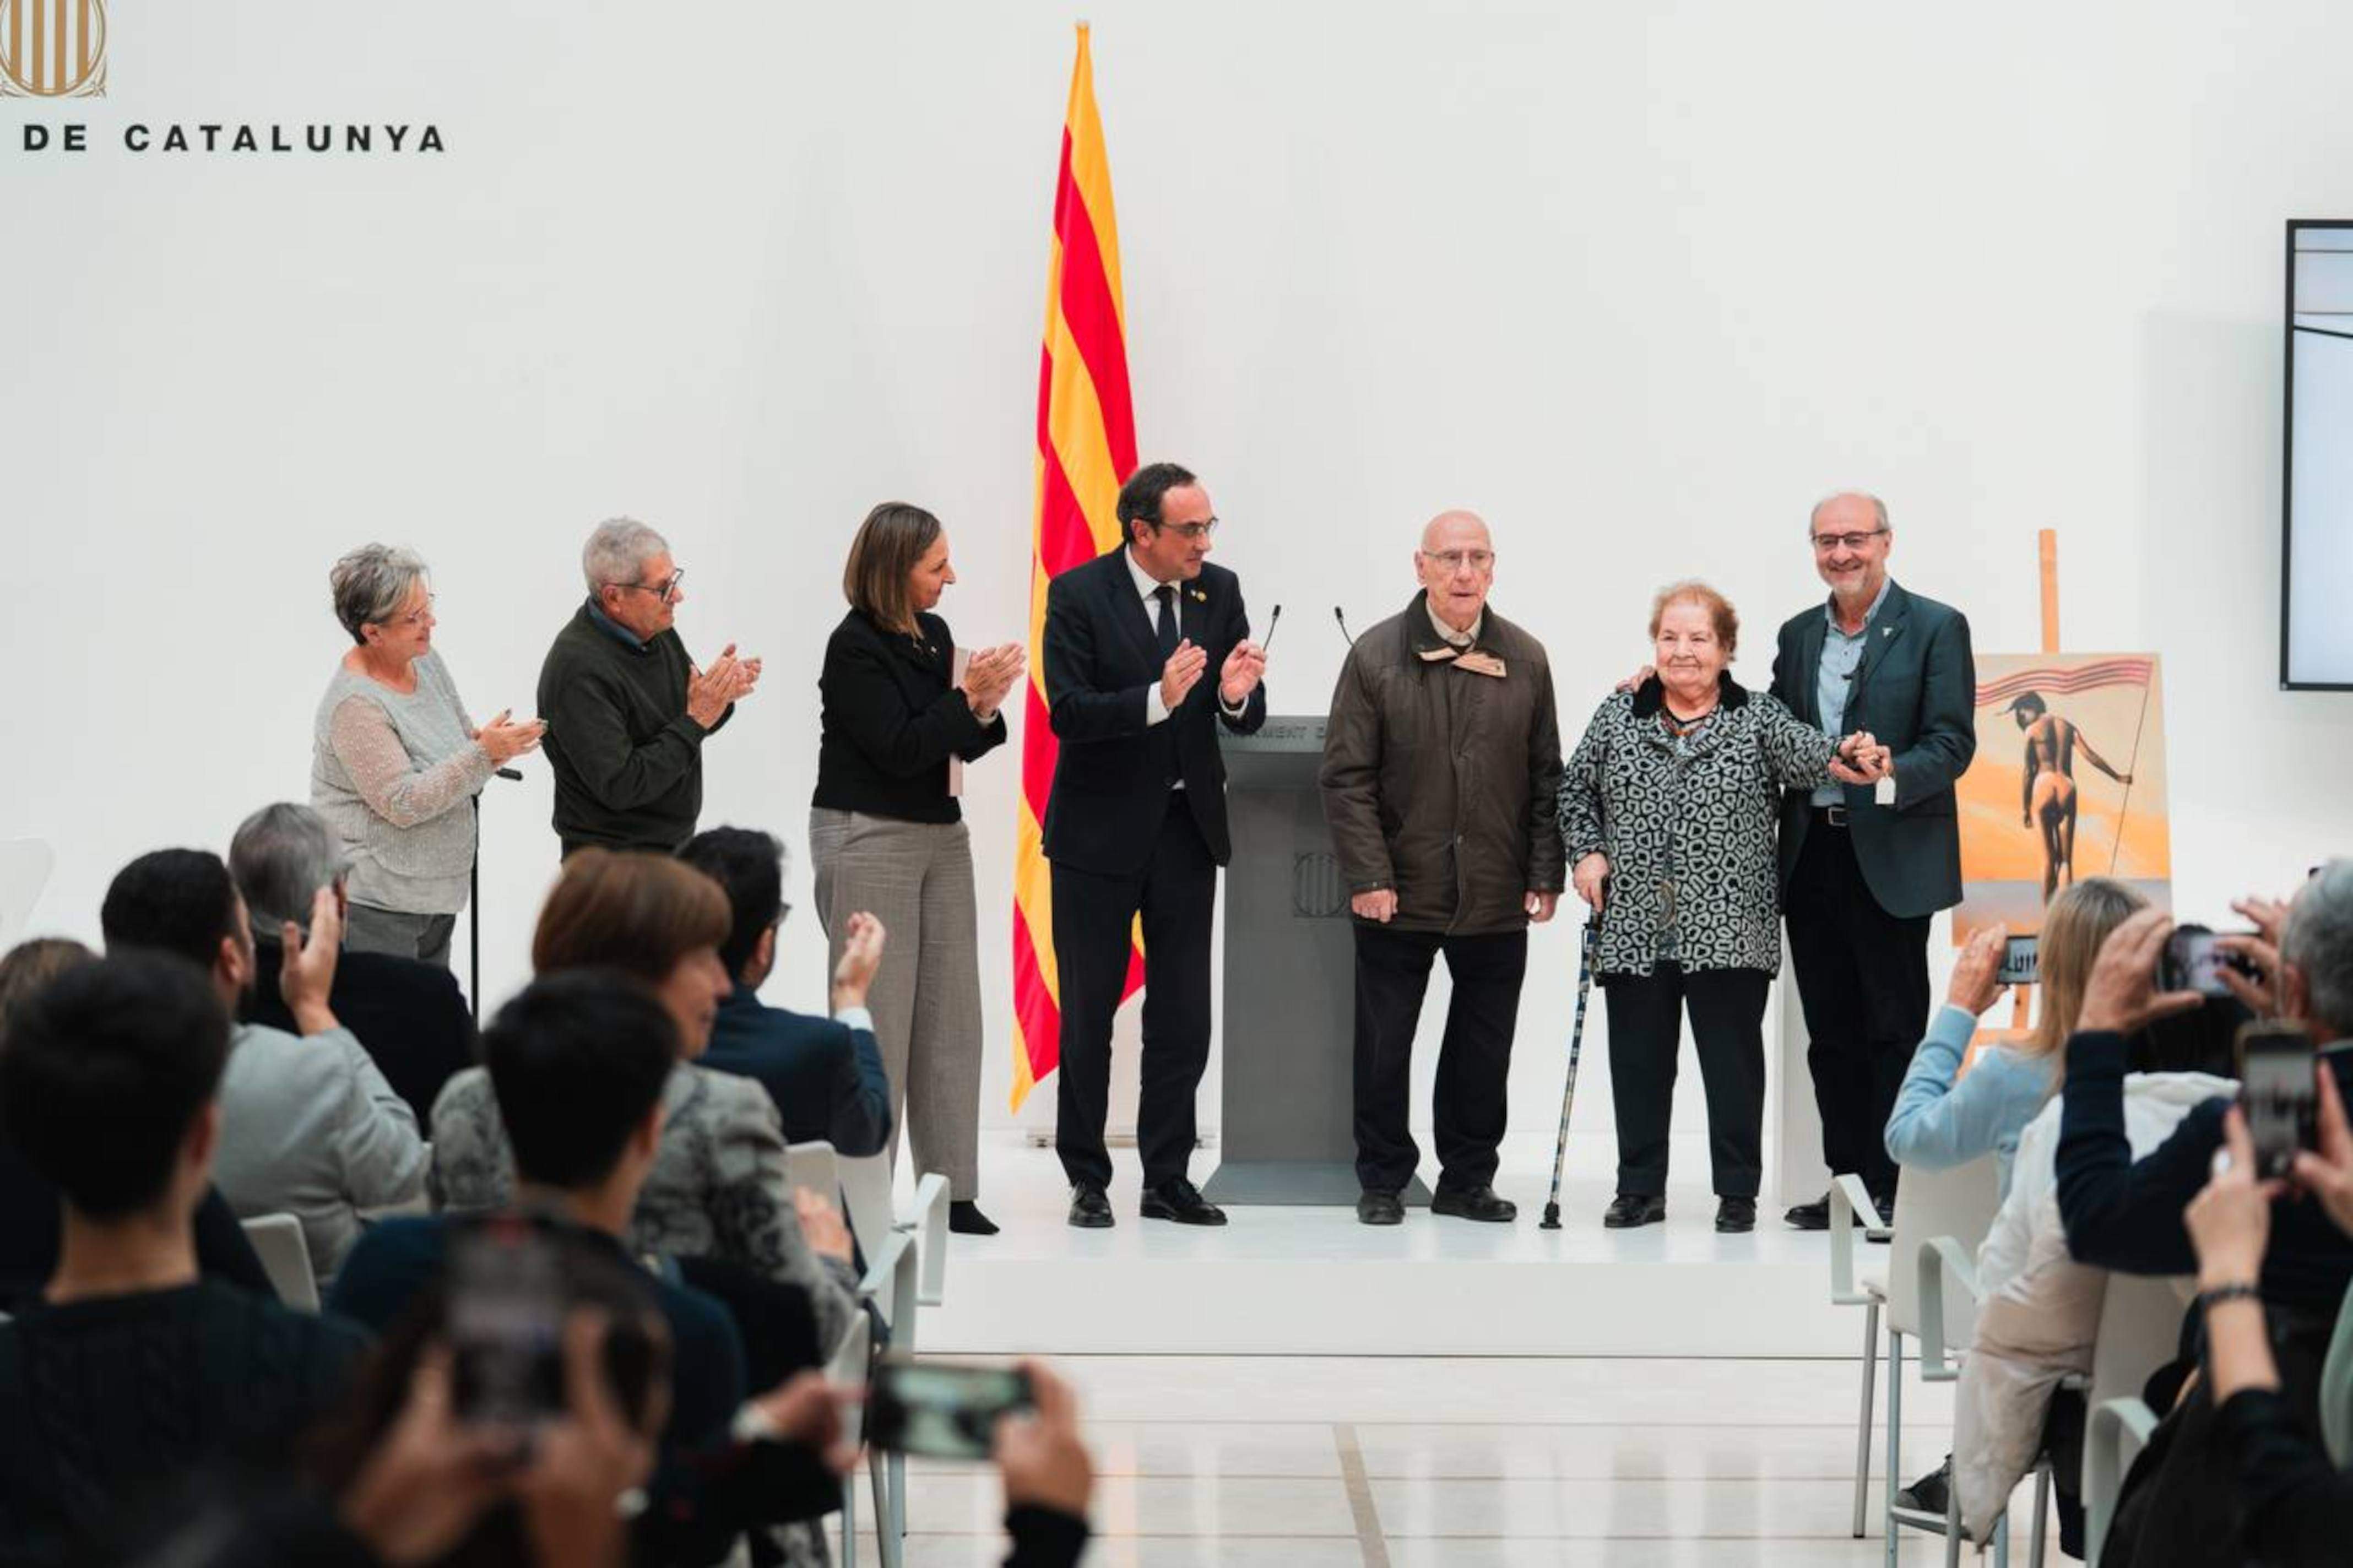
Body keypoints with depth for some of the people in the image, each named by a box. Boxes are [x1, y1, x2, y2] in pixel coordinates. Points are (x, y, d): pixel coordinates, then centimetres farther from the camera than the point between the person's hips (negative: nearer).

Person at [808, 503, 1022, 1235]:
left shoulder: (933, 636, 9)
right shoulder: (855, 646, -12)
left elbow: (959, 746, 12)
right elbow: (899, 750, -16)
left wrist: (984, 712, -8)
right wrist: (968, 696, -18)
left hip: (940, 835, 7)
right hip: (868, 839, -7)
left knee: (952, 1016, 5)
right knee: (877, 1020, -4)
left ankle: (952, 1191, 9)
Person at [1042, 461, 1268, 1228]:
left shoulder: (1220, 591, 2)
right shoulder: (1078, 595, -10)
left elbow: (1247, 723, 4)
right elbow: (1067, 713, -18)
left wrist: (1237, 696, -20)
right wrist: (1158, 700, -31)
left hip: (1187, 825, 3)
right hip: (1101, 828, -3)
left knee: (1183, 1015, 5)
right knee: (1089, 1013, 5)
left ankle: (1167, 1178, 14)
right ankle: (1087, 1179, 16)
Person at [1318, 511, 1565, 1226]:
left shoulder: (1525, 660, 4)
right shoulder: (1376, 656, -4)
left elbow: (1546, 779, 8)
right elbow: (1346, 777, -5)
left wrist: (1545, 875, 2)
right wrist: (1367, 877, -11)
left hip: (1496, 899, 2)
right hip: (1397, 894, -2)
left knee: (1483, 1049, 9)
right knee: (1383, 1047, 6)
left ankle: (1467, 1179, 21)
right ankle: (1383, 1181, 19)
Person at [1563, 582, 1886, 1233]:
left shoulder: (1759, 717, 2)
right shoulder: (1617, 716, 9)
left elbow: (1804, 752, -15)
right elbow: (1576, 790, 17)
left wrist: (1844, 759, -37)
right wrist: (1586, 853, 2)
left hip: (1728, 928, -2)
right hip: (1635, 927, 2)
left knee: (1733, 1059, 0)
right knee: (1639, 1060, 7)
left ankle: (1737, 1192, 9)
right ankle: (1640, 1190, 17)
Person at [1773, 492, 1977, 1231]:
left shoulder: (1936, 628, -3)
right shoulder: (1798, 634, 14)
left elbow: (1953, 745, -10)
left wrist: (1888, 774, -26)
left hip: (1892, 858, -5)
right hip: (1811, 857, 5)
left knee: (1893, 1030, -1)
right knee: (1831, 1032, 9)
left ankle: (1892, 1190, 3)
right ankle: (1846, 1182, 16)